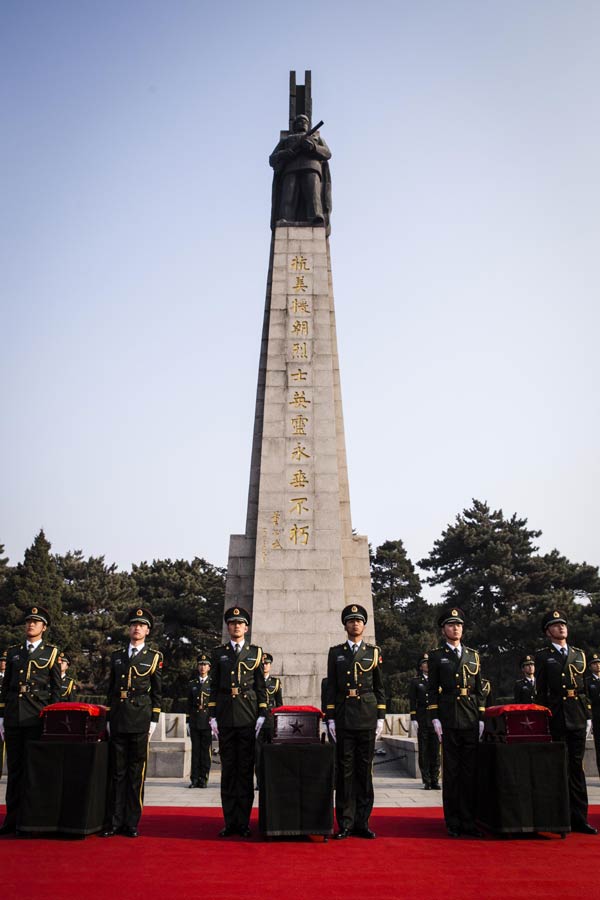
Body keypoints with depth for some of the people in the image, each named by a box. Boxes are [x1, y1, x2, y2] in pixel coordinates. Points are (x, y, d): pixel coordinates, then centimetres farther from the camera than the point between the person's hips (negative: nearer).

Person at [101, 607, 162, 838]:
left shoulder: (154, 657, 4)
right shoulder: (117, 656, 12)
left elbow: (157, 692, 3)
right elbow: (111, 690, 15)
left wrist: (153, 720, -3)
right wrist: (108, 718, 10)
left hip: (140, 719, -3)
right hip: (118, 720, 3)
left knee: (136, 772, 3)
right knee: (117, 771, 7)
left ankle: (132, 823, 12)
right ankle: (114, 822, 15)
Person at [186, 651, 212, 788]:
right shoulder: (192, 684, 11)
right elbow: (189, 704, 12)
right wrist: (187, 722, 7)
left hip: (208, 722, -2)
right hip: (194, 723, 2)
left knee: (206, 751, 1)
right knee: (195, 751, 4)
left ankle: (203, 779, 9)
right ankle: (194, 779, 9)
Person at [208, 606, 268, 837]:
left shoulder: (256, 653, 7)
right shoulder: (219, 653, 9)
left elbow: (261, 687, 5)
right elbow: (214, 687, 9)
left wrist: (262, 715, -2)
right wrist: (213, 716, 2)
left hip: (248, 718, -1)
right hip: (225, 718, 1)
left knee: (245, 769, 3)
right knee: (228, 770, 6)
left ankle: (243, 822, 12)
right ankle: (229, 822, 15)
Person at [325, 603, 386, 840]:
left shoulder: (374, 652, 8)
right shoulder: (335, 652, 7)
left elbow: (379, 687, 8)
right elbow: (331, 688, 6)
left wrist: (380, 718, 3)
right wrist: (330, 718, 0)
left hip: (367, 717, 1)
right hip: (343, 718, 0)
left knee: (365, 769, 5)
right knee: (344, 770, 2)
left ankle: (362, 822, 14)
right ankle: (345, 824, 10)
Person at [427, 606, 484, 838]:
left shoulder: (473, 655, 14)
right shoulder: (436, 656, 5)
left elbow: (479, 689, 14)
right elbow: (432, 690, 1)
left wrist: (481, 718, 7)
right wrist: (434, 718, -7)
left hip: (471, 720, 3)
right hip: (449, 720, -3)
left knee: (470, 770, 5)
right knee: (451, 771, 2)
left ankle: (469, 821, 15)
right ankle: (453, 822, 10)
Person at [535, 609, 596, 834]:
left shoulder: (579, 654, 13)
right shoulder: (543, 656, 1)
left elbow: (584, 688, 14)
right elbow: (541, 691, -1)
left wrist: (588, 716, 9)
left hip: (577, 717, 4)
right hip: (556, 719, -3)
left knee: (576, 766, 8)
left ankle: (579, 818, 14)